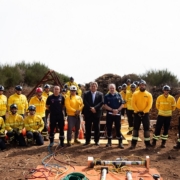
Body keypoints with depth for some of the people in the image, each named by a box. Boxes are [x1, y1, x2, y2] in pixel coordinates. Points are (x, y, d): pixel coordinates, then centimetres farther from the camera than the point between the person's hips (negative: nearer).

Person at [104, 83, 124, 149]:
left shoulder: (119, 95, 5)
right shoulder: (106, 96, 3)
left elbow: (122, 104, 2)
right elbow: (105, 106, -5)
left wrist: (117, 110, -14)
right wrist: (112, 110, -16)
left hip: (117, 114, 0)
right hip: (109, 114, 0)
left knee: (118, 128, 2)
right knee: (109, 128, 5)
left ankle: (120, 142, 7)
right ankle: (109, 141, 17)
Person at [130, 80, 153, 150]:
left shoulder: (149, 94, -1)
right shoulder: (135, 94, 0)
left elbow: (149, 105, -6)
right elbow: (133, 104, -4)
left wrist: (143, 112, -15)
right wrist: (138, 111, -13)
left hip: (145, 114, -1)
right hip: (137, 113, 1)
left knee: (146, 128, 1)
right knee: (135, 128, 6)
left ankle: (147, 144, 9)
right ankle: (133, 143, 14)